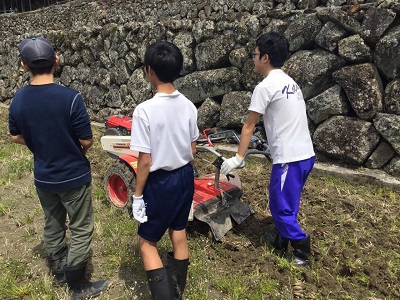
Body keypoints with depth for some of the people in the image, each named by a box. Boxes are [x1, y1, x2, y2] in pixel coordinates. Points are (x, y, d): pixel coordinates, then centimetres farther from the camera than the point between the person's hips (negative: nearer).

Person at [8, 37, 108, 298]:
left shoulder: (18, 100, -6)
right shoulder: (70, 97, -24)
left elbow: (16, 137, 6)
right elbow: (87, 142, -18)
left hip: (43, 176, 6)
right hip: (74, 176, -5)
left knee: (53, 225, 23)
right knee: (81, 230, 10)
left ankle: (59, 271, 42)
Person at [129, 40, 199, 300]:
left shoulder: (145, 110, -22)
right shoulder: (188, 106, -3)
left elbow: (145, 161, -19)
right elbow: (193, 149, 5)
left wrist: (137, 195, -8)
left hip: (160, 182, -6)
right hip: (185, 177, 6)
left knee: (147, 242, 12)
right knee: (179, 235, 20)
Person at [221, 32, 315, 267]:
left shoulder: (265, 87, -12)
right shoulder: (291, 82, 14)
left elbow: (249, 126, -8)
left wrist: (238, 158, -2)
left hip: (289, 159, -9)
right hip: (305, 154, 9)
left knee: (282, 209, 5)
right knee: (285, 205, 21)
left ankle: (303, 254, 16)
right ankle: (281, 242, 36)